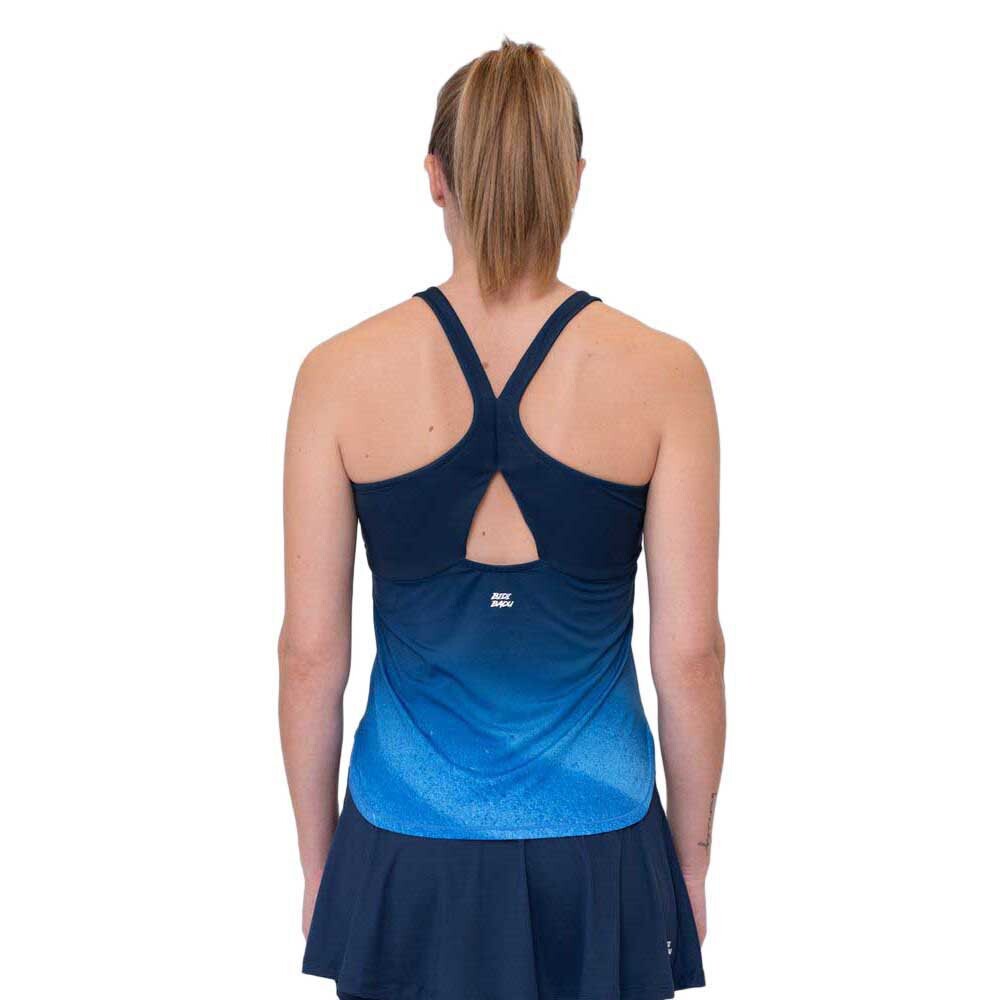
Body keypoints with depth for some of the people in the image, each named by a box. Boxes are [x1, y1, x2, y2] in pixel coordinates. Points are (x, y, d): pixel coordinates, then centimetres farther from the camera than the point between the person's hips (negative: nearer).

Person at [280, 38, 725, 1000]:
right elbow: (689, 651, -7)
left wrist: (318, 856, 8)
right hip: (598, 851, 0)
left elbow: (311, 651, -5)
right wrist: (693, 848, 8)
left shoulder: (338, 374, -9)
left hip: (408, 853, 1)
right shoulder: (663, 374, -10)